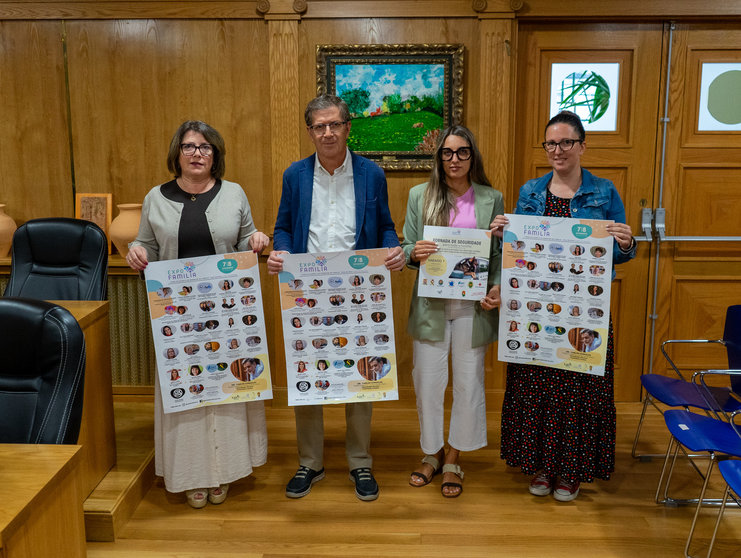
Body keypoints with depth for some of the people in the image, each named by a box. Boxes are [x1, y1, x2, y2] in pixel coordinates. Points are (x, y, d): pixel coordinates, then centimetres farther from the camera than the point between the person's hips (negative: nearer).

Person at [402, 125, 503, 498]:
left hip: (473, 305, 0)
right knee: (427, 380, 6)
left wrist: (497, 288, -11)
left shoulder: (492, 199, 5)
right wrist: (414, 253, -18)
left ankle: (453, 459, 25)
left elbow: (499, 253, 5)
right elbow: (407, 249, 5)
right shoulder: (420, 195, 5)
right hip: (431, 303, 0)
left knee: (468, 381, 6)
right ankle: (432, 453, 28)